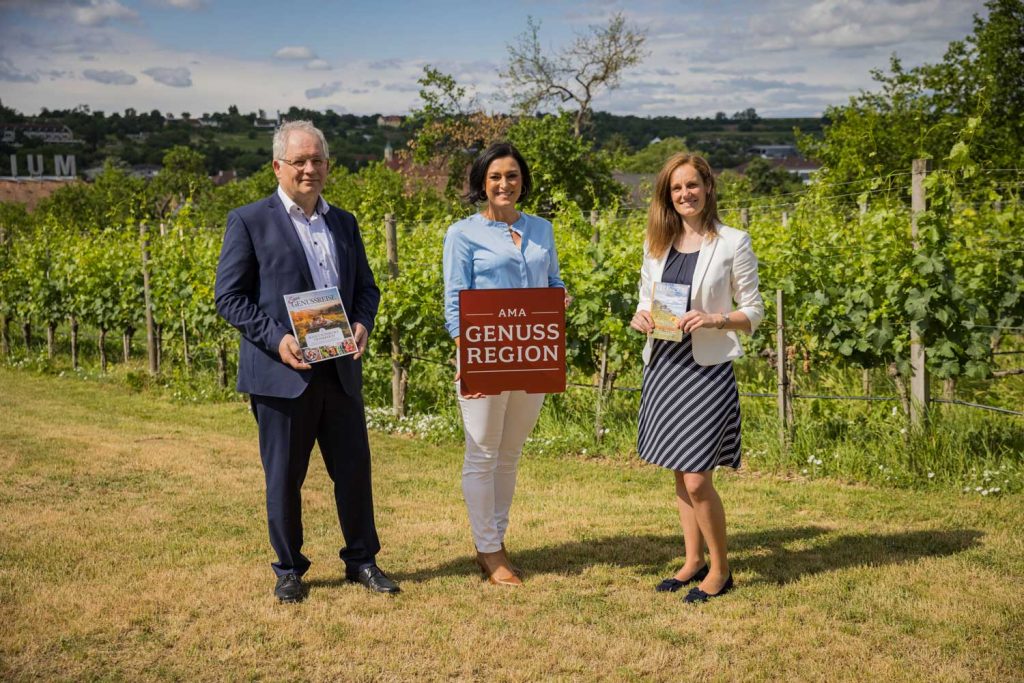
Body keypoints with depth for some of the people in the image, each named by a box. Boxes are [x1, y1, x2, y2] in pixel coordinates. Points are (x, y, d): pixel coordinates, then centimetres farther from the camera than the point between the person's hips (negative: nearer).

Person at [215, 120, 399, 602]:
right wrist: (276, 340, -17)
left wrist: (363, 324, -4)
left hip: (340, 370, 4)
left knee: (354, 469, 9)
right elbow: (228, 296, -5)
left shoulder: (344, 223, 13)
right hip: (281, 372, -4)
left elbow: (366, 286, 18)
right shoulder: (249, 221, -2)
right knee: (284, 477, 6)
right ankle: (289, 570, 22)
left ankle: (362, 560, 25)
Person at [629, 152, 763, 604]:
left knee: (697, 479, -6)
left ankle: (720, 569, 13)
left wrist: (714, 319, -19)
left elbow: (754, 312, -2)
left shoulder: (733, 243, -5)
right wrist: (640, 318, -6)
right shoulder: (657, 243, 9)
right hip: (662, 366, 5)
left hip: (707, 369, -5)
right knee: (680, 474, 13)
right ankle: (694, 561, 28)